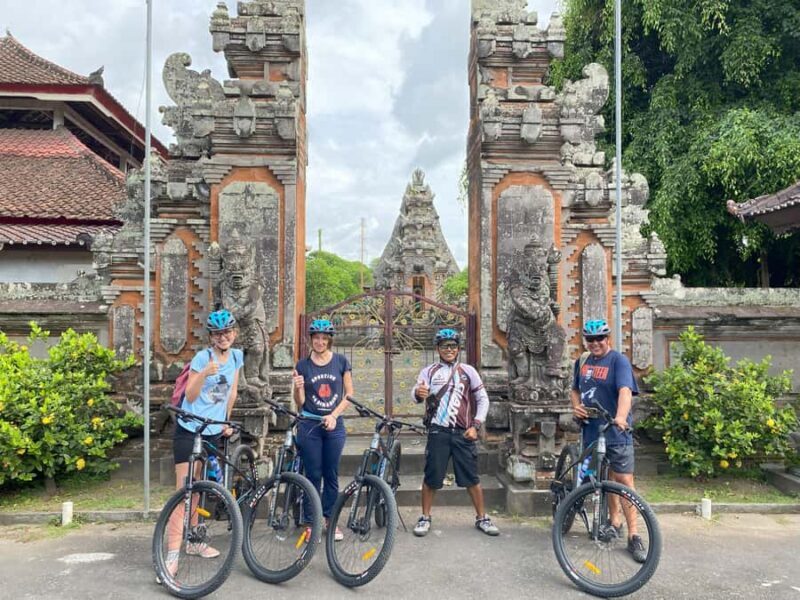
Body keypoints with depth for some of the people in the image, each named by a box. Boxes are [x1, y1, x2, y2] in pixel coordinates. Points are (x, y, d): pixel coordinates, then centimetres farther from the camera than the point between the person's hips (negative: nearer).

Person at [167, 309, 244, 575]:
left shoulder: (237, 356, 3)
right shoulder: (202, 357, -14)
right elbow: (190, 396, -16)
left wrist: (226, 422, 15)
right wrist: (203, 374, -32)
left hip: (213, 432, 5)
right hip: (189, 430, -5)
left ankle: (192, 540, 30)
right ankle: (172, 554, -6)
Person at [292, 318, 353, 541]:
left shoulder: (341, 361, 0)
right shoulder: (303, 365, 0)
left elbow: (349, 394, 2)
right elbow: (300, 402, 1)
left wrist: (333, 415, -10)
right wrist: (298, 388, -20)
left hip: (334, 425, 1)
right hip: (309, 426, 0)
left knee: (331, 475, 8)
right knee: (313, 475, 4)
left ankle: (330, 520, 20)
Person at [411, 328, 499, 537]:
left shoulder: (468, 371, 8)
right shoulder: (429, 371, 4)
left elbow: (483, 399, 10)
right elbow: (417, 393, -13)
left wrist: (476, 426, -1)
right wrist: (418, 393, -38)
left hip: (463, 433, 1)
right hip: (438, 432, -1)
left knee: (471, 477, 4)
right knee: (431, 477, 3)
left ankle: (482, 518, 19)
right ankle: (425, 518, 18)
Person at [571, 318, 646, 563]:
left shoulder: (619, 360, -11)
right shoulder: (582, 361, 8)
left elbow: (625, 390, -26)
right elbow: (575, 390, 20)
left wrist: (621, 417, -43)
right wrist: (576, 406, -1)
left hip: (616, 432, -6)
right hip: (591, 430, 6)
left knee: (624, 481, -6)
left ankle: (633, 536, 1)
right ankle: (615, 520, 33)